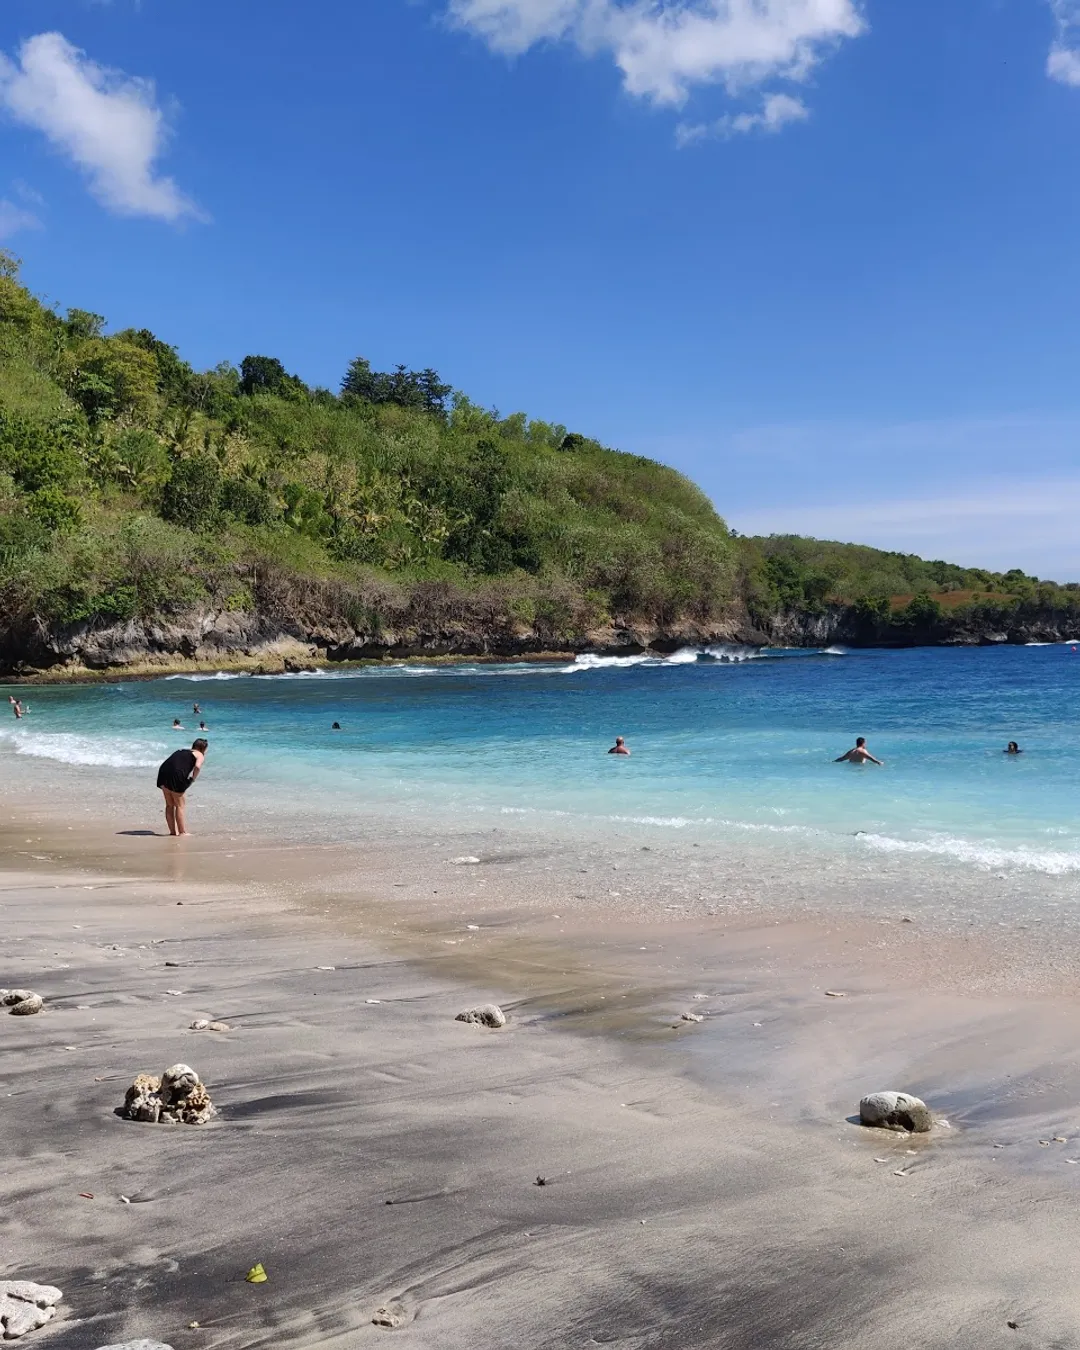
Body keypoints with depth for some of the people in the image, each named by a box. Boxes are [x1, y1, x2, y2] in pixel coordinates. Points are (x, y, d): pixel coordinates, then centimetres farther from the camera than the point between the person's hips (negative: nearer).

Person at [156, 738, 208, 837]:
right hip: (176, 776, -6)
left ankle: (173, 831, 21)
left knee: (169, 805, 16)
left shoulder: (181, 751, 31)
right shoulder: (199, 755, 11)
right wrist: (193, 779, 3)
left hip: (163, 772, 6)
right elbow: (197, 766, -11)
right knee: (179, 805, 5)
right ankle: (182, 832, 6)